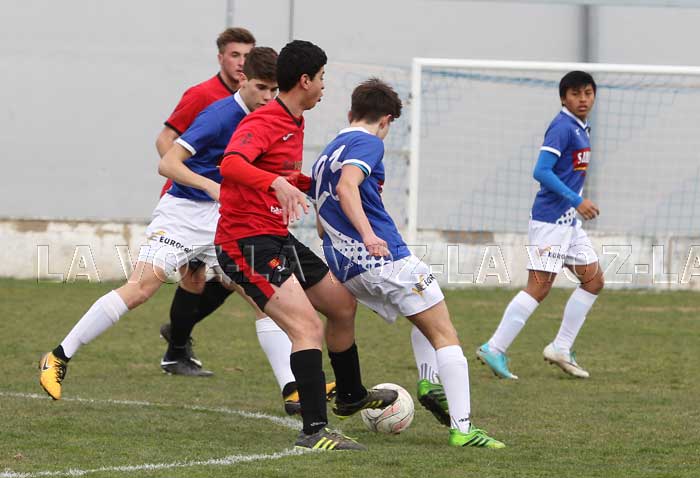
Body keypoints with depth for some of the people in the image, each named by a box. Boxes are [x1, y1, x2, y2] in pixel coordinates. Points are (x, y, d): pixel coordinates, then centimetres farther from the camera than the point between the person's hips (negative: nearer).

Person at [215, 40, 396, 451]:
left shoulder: (295, 124, 15)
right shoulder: (263, 123, -17)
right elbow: (231, 166, -37)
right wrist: (277, 184, -51)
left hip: (280, 239, 11)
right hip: (248, 243, -11)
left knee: (343, 305, 23)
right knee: (307, 326, -24)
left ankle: (351, 396, 44)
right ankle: (315, 430, -29)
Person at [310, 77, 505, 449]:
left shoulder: (324, 157, 22)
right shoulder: (367, 143, -3)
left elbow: (323, 222, 31)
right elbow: (347, 187, -23)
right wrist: (368, 234, -35)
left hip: (347, 269, 9)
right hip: (387, 259, -9)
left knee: (428, 319, 28)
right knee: (445, 335, -5)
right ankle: (462, 428, -17)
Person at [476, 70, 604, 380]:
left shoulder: (581, 130, 14)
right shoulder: (562, 127, -15)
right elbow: (541, 171, -22)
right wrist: (576, 200, -23)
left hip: (569, 221, 10)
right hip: (550, 220, -10)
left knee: (594, 280, 10)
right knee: (539, 287, -11)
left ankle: (561, 349, 14)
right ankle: (494, 349, -8)